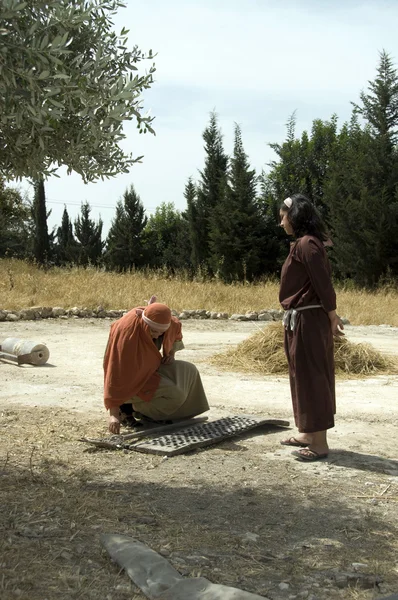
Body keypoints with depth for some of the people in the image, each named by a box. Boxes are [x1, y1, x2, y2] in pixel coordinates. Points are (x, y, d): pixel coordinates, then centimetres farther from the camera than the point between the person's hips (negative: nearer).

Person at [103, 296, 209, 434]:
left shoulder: (161, 322, -16)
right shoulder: (127, 332, -37)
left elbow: (176, 329, 12)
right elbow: (117, 372, -37)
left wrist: (171, 353, -4)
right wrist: (113, 413, -40)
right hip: (131, 377, -8)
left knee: (189, 371, -1)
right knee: (174, 395, -24)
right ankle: (129, 407, -5)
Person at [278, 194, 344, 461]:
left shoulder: (306, 244, -16)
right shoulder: (305, 243, 14)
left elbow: (323, 283, -18)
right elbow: (322, 281, 13)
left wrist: (332, 318, -13)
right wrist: (331, 315, 10)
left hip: (308, 320, -10)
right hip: (301, 319, 10)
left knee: (311, 377, -5)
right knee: (305, 376, 15)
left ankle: (320, 444, 1)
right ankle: (308, 434, 26)